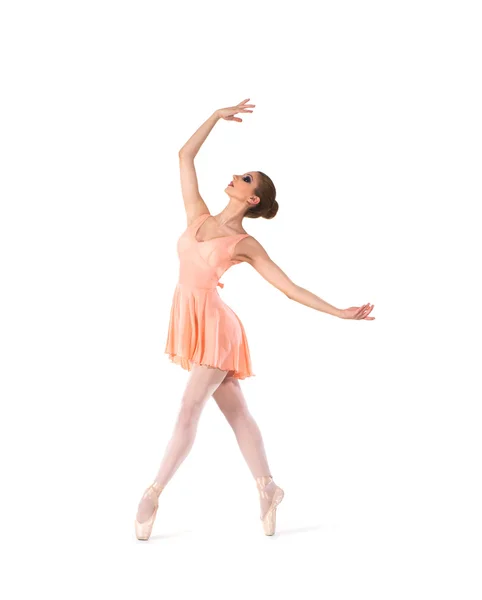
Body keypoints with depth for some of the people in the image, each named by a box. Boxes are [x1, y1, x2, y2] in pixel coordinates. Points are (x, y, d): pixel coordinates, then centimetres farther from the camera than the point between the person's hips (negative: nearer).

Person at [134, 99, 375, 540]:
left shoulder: (245, 245, -5)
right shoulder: (198, 217, 8)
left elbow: (291, 288, -4)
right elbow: (186, 156, 12)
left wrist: (339, 312, -10)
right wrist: (217, 116, 14)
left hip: (214, 325, -6)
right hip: (190, 321, 6)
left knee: (189, 411, -6)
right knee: (236, 411, 11)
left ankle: (154, 494, 1)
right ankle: (268, 488, 21)